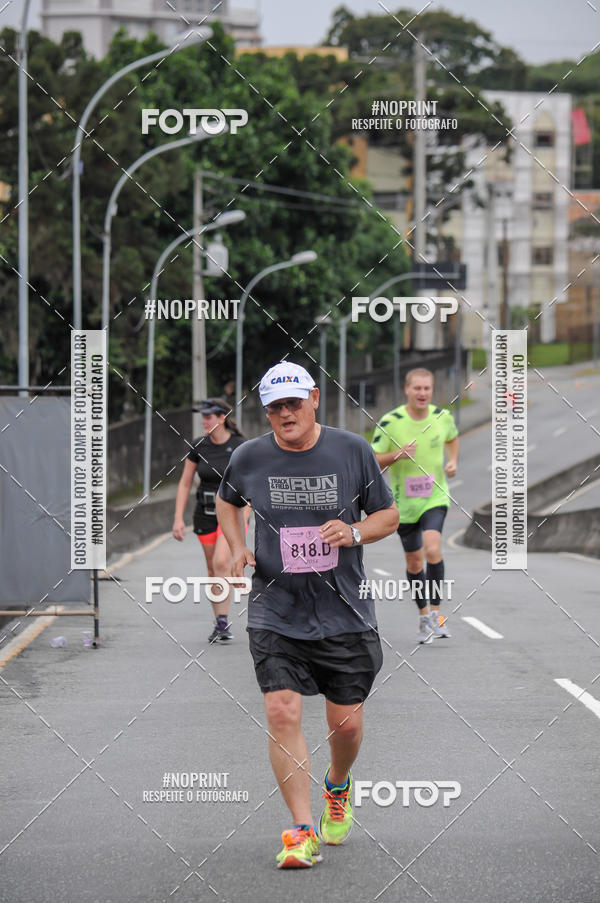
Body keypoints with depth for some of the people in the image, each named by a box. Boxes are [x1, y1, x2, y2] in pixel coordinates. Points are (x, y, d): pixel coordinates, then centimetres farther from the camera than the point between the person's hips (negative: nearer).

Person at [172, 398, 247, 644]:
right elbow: (185, 483, 7)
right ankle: (220, 624, 20)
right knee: (212, 569, 8)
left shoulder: (240, 447, -8)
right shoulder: (198, 446, 1)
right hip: (205, 513, 4)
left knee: (221, 561, -23)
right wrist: (178, 518, 1)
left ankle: (224, 621, -18)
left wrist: (242, 518, -11)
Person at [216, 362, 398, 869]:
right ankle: (303, 830, -8)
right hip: (275, 614, 0)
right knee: (282, 712, -14)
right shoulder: (249, 459, -1)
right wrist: (237, 548, 5)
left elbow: (389, 515, 7)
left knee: (346, 722, 5)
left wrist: (354, 533, -13)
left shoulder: (353, 451, -3)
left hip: (344, 613, 0)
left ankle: (338, 787, 39)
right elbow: (227, 501, 21)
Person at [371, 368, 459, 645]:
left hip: (435, 498, 0)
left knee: (432, 549, -22)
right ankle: (424, 616, 28)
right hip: (404, 502, 0)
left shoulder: (443, 417, -3)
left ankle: (435, 614, -11)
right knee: (414, 562, 9)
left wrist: (453, 461, 3)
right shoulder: (390, 422, -11)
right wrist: (398, 454, -24)